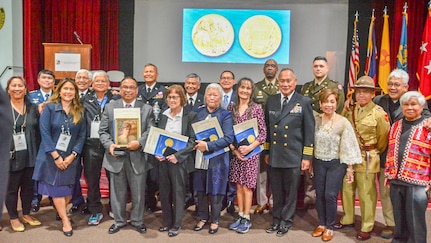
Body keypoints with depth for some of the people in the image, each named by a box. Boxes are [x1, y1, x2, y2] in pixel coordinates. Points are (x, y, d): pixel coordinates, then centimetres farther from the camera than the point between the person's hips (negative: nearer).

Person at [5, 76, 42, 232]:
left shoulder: (33, 108, 7)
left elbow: (38, 132, 8)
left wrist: (38, 153, 2)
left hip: (30, 155, 3)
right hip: (11, 156, -3)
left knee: (28, 186, 13)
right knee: (12, 188, 9)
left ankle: (26, 214, 31)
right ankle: (13, 218, 25)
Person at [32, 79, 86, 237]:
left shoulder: (79, 112, 4)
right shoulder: (50, 108, -5)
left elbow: (82, 135, 1)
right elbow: (45, 132, -11)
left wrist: (72, 155, -10)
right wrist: (56, 156, -16)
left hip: (70, 157, 2)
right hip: (51, 156, -2)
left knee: (68, 188, 6)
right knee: (56, 188, 2)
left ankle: (61, 212, 30)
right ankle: (65, 220, 12)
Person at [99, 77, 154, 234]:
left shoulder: (147, 109, 5)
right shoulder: (110, 107, 7)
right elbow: (103, 131, 4)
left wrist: (139, 143, -20)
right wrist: (109, 145, -14)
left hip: (138, 157, -1)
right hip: (116, 156, 1)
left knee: (138, 192, 10)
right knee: (117, 192, 12)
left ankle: (137, 221, 28)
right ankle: (119, 221, 30)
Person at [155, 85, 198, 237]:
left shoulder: (190, 116, -6)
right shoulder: (163, 115, 9)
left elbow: (193, 140, -10)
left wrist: (177, 155, -18)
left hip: (180, 160, -4)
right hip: (163, 159, 4)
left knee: (178, 193, 5)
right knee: (164, 192, 11)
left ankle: (176, 225, 20)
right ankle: (167, 222, 27)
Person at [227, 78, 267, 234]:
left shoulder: (257, 108, -5)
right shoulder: (231, 108, 4)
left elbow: (263, 133, -5)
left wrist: (249, 147, -16)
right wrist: (234, 149, -8)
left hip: (251, 152, -3)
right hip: (235, 152, 3)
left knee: (247, 186, 2)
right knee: (238, 185, 10)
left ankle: (246, 219, 14)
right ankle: (240, 216, 22)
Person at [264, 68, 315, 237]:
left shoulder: (304, 102, -3)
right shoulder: (271, 101, 8)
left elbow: (309, 132, -3)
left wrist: (307, 156, -6)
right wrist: (266, 151, 11)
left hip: (293, 156, -3)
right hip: (274, 156, 3)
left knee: (290, 192, 9)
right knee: (276, 192, 12)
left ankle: (286, 221, 25)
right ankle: (276, 219, 28)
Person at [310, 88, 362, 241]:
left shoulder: (343, 122, -12)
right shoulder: (315, 119, -4)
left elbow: (348, 147, -9)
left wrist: (350, 169, -6)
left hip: (336, 163, -3)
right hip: (318, 162, 3)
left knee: (330, 195, -4)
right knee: (319, 195, 9)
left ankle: (329, 227, 15)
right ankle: (321, 224, 27)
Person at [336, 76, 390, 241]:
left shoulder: (379, 113, -10)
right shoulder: (350, 110, 4)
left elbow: (383, 136, -2)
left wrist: (374, 153, 8)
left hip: (367, 158, -5)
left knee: (366, 193, 2)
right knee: (346, 189, 13)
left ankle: (366, 227, 15)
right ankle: (348, 219, 31)